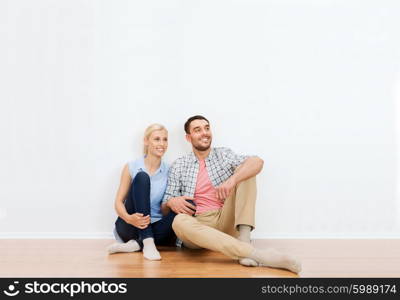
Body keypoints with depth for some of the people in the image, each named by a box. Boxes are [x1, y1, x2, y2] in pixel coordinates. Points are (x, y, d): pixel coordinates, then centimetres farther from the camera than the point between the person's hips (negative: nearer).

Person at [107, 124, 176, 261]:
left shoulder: (168, 171, 4)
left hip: (154, 229, 2)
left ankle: (136, 244, -24)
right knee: (142, 177, -23)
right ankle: (147, 243, -31)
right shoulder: (131, 167, 0)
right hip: (129, 227, -2)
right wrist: (128, 218, -25)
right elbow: (119, 201, -4)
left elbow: (165, 211, 5)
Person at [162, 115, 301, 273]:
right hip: (197, 226, -1)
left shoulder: (224, 154, 9)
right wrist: (171, 202, -17)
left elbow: (257, 162, -12)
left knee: (244, 170, -11)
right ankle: (256, 254, -42)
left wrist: (232, 179, -32)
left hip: (227, 222, 1)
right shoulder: (178, 166, 9)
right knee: (180, 221, -36)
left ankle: (243, 240, -26)